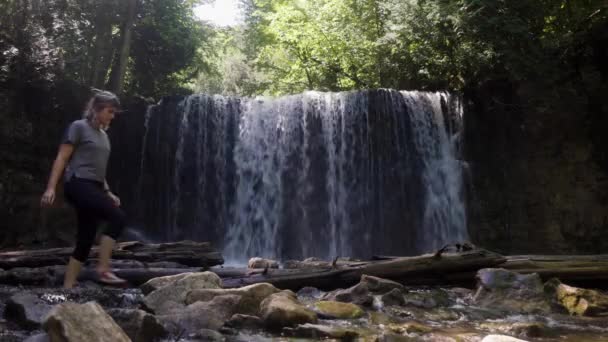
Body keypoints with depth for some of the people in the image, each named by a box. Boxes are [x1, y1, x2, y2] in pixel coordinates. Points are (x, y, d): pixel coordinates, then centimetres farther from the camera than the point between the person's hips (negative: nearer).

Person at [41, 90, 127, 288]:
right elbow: (62, 158, -7)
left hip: (94, 188, 8)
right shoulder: (79, 127, -2)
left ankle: (67, 287, 8)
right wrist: (51, 187, -15)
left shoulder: (103, 135, 21)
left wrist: (107, 193, 17)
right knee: (118, 217, -22)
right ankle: (103, 269, -19)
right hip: (78, 184, -8)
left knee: (85, 241, 3)